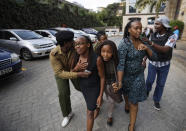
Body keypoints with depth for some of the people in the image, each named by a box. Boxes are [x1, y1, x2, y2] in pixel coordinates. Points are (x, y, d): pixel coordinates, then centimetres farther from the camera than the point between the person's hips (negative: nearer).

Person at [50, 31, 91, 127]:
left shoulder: (74, 46, -31)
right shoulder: (54, 54, -35)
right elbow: (59, 72, -38)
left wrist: (80, 65, -49)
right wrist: (78, 74, -48)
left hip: (73, 69, 2)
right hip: (61, 72, -1)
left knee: (80, 87, 9)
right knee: (63, 94, -6)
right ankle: (67, 114, 21)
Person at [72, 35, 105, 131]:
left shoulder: (97, 59, -29)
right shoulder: (76, 57, -14)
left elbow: (102, 77, -18)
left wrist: (100, 95, -14)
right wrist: (76, 69, -25)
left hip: (94, 88, -5)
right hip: (82, 87, 6)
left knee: (90, 112, 7)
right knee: (90, 104, 32)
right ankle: (96, 106, 66)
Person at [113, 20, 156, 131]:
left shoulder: (142, 42, -3)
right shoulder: (124, 44, -21)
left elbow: (153, 57, -2)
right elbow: (121, 64, -26)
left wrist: (147, 48, -21)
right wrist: (120, 82, -30)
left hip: (139, 75, 4)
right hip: (126, 76, -3)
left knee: (134, 102, 9)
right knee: (126, 93, 24)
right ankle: (127, 104, 59)